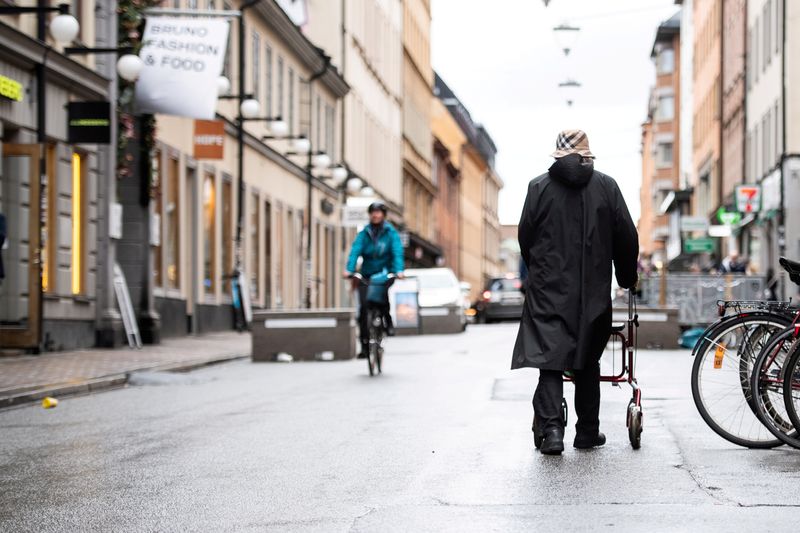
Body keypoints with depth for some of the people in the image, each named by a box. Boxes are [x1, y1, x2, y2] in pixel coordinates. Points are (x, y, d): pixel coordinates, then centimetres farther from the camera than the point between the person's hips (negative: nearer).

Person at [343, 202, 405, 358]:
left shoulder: (391, 232, 2)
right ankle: (365, 344, 0)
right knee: (363, 307, -9)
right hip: (366, 275, 2)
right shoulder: (364, 233, 6)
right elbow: (355, 251, -7)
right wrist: (349, 269, -25)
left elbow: (397, 252, -10)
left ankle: (388, 321, -10)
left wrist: (398, 270, -28)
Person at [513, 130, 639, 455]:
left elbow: (525, 237, 5)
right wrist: (627, 278, 18)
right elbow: (627, 237, 4)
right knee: (587, 361, 12)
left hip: (548, 288, -1)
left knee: (549, 357, -2)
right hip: (593, 291, 1)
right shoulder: (606, 186, 2)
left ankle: (550, 428, -16)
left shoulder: (539, 187, 1)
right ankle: (587, 431, 18)